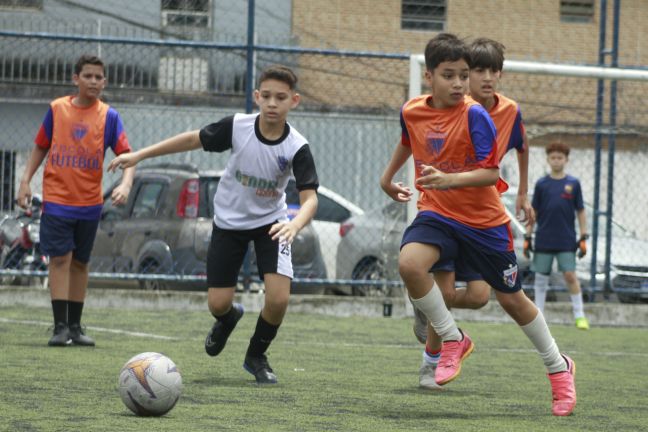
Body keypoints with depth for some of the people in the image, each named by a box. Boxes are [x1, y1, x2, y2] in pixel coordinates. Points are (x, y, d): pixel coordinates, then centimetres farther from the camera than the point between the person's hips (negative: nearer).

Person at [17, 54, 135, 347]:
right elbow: (41, 147, 10)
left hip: (90, 203, 1)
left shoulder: (109, 116, -2)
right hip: (56, 199, -1)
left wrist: (125, 184, -24)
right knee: (60, 259, -8)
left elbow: (126, 155, -7)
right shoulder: (57, 109, 0)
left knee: (79, 263, 10)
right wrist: (26, 180, 2)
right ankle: (60, 326, -8)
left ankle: (75, 326, 19)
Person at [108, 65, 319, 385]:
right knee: (217, 303, -3)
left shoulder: (296, 148, -23)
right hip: (229, 222, 1)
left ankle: (256, 356, 12)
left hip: (270, 223, -1)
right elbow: (194, 139, -7)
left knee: (279, 297, -19)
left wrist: (295, 225, -51)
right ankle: (228, 317, 39)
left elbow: (310, 198, -28)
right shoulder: (237, 127, -21)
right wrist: (139, 155, -5)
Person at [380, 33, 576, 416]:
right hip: (437, 213, 3)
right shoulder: (412, 111, -4)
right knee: (409, 262, -29)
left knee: (512, 299, 10)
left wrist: (449, 180, -37)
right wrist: (388, 177, 30)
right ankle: (453, 341, -8)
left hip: (483, 221, -3)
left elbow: (492, 172, -22)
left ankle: (559, 367, 33)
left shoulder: (475, 115, -18)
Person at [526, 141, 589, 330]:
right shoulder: (541, 184, 3)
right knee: (541, 277, 4)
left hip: (566, 241, -1)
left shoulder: (573, 184, 2)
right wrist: (527, 238, 5)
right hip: (544, 241, 1)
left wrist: (583, 238, 0)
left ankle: (579, 315, 0)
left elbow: (580, 212, 5)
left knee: (570, 275, -7)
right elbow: (533, 213, 8)